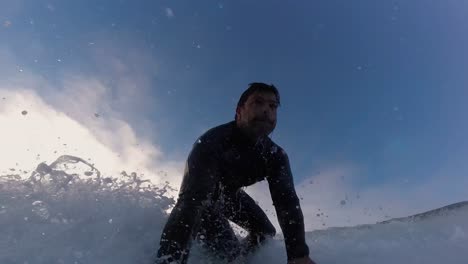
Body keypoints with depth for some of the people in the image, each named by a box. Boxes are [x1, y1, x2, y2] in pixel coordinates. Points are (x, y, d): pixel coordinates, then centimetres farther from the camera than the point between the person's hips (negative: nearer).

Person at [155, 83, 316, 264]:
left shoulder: (275, 156, -20)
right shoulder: (213, 141, -38)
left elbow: (287, 202, -29)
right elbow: (191, 199, -49)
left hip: (230, 194, 6)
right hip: (200, 194, -5)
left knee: (266, 233, 1)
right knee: (226, 249, -18)